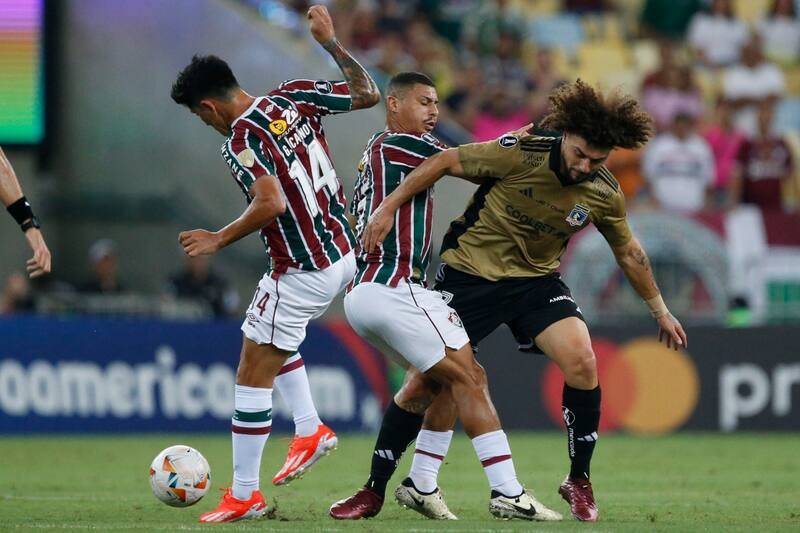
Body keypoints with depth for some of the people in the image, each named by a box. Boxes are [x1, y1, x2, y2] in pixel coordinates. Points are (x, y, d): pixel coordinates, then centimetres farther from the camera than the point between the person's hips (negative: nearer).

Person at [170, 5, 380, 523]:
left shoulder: (240, 140, -19)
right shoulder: (293, 96, 1)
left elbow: (271, 203, -30)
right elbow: (368, 94, 7)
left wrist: (220, 239, -16)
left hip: (304, 274, -9)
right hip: (344, 252, 9)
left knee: (252, 376, 1)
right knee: (273, 337, 32)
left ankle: (244, 495, 6)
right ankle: (311, 430, 27)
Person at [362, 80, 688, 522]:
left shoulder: (605, 194, -9)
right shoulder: (522, 153, -22)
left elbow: (628, 252, 9)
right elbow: (444, 162, -14)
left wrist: (659, 310, 16)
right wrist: (388, 207, -17)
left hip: (536, 279, 3)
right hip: (470, 272, -3)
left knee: (582, 363, -17)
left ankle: (579, 481, -1)